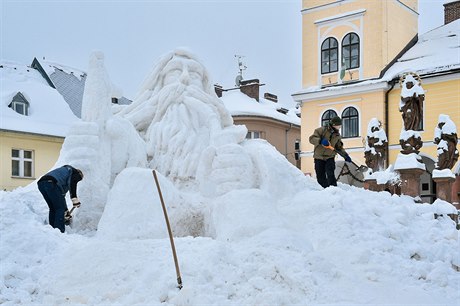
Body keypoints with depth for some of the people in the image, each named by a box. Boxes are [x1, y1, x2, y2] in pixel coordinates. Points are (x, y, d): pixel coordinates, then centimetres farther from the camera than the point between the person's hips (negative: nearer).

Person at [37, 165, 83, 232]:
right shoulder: (76, 173, 19)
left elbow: (62, 195, 45)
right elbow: (72, 183, -7)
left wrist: (65, 210, 51)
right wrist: (75, 200, -10)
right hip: (52, 183, -8)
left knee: (53, 208, 19)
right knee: (60, 208, 1)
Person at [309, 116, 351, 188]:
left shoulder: (337, 135, 10)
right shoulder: (321, 130, -6)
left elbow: (339, 147, 20)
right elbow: (312, 139, -15)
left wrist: (345, 155, 6)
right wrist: (320, 141, -33)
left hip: (330, 158, 2)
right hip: (319, 157, -2)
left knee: (330, 175, -16)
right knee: (320, 177, -1)